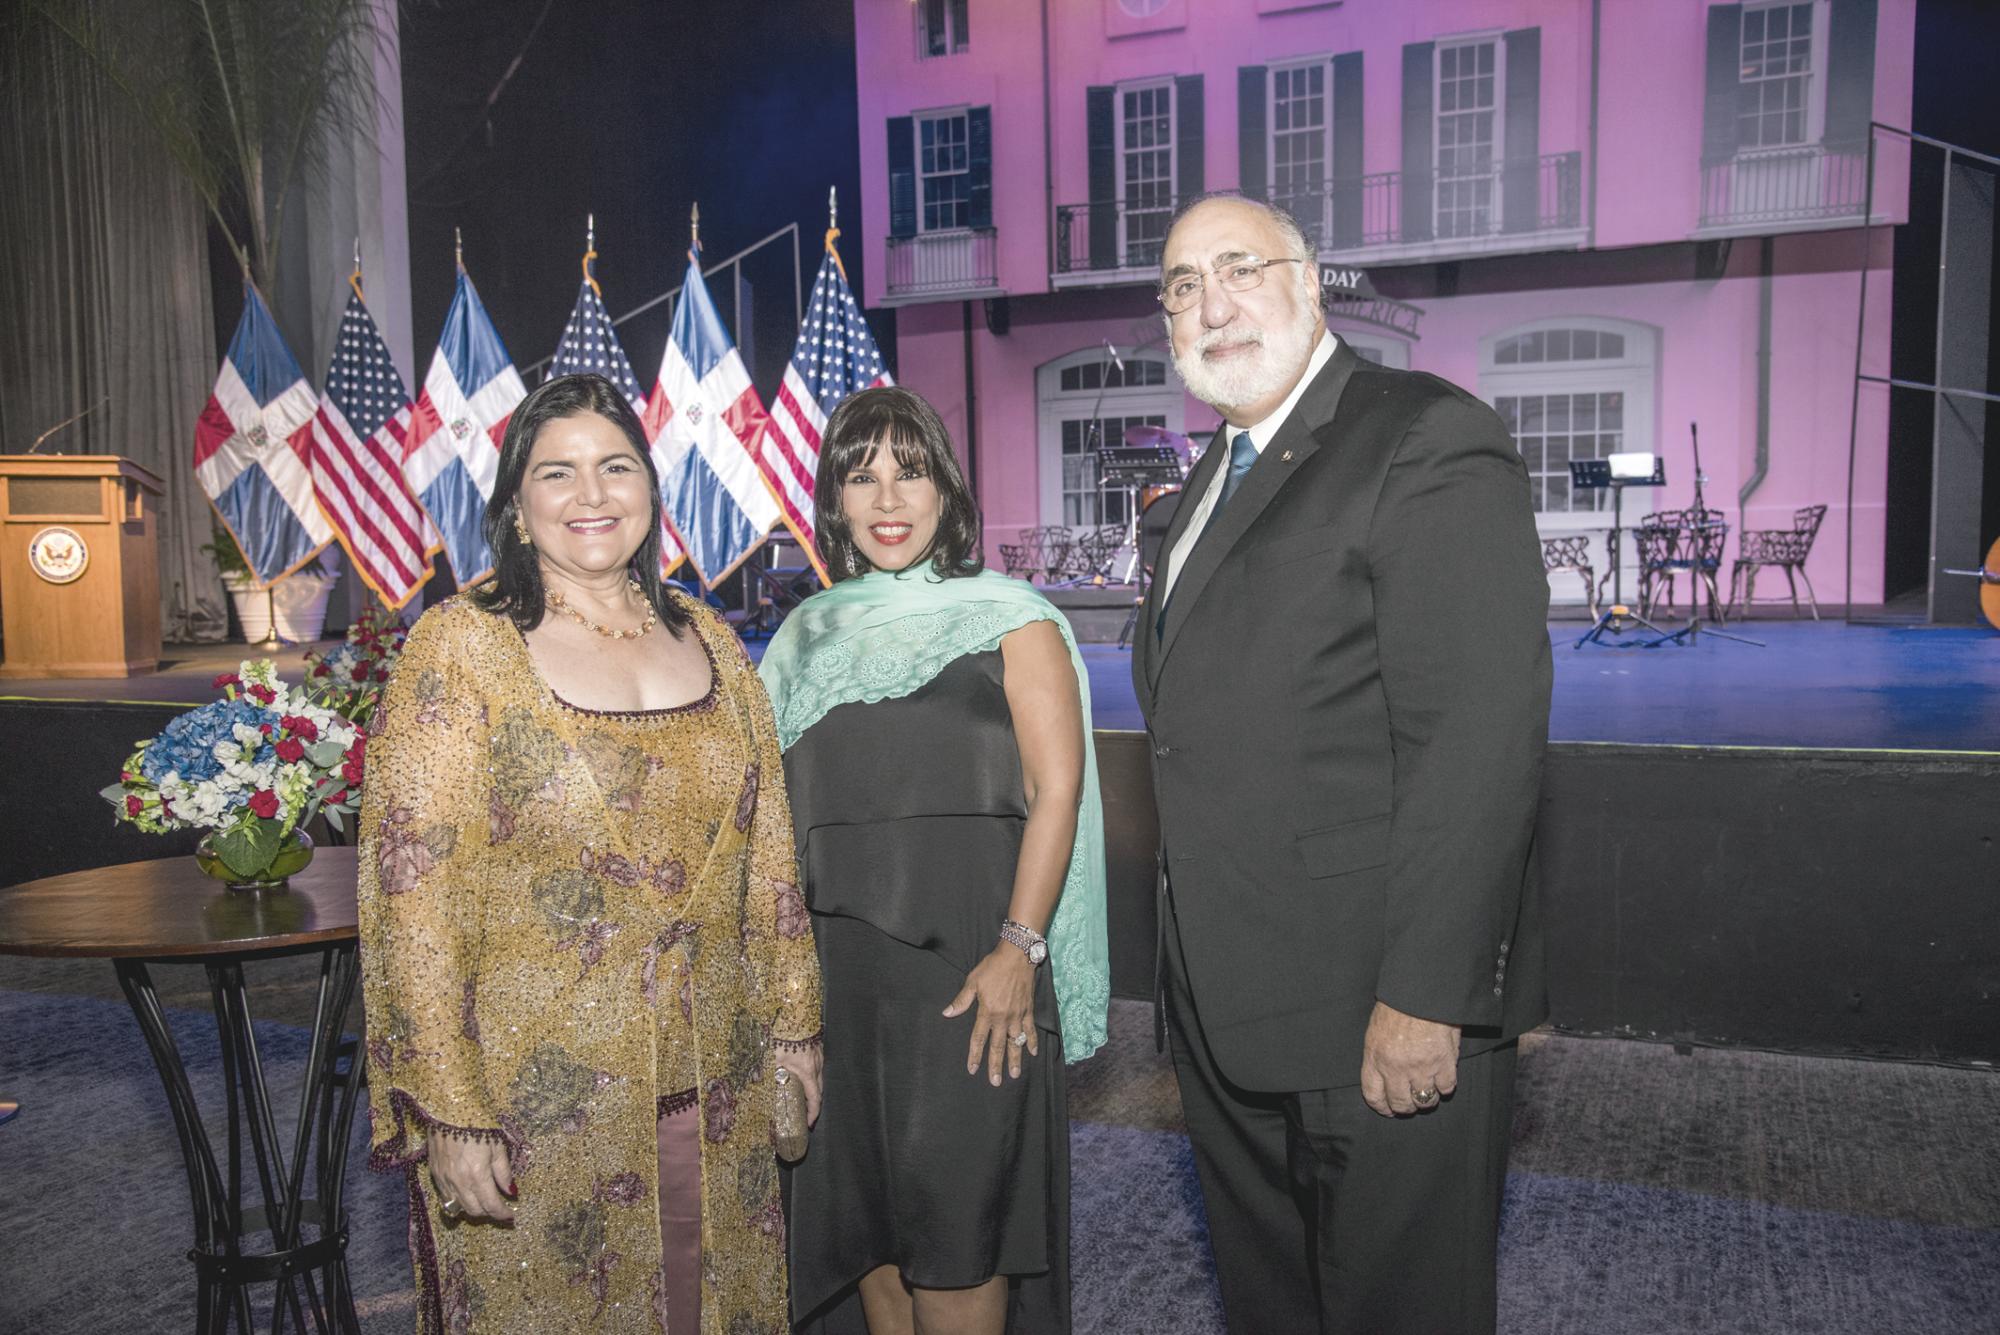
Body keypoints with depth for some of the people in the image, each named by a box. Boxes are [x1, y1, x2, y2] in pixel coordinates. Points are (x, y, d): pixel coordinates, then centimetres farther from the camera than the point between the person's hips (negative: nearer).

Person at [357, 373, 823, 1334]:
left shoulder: (706, 640, 5)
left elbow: (767, 851, 10)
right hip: (536, 1101, -4)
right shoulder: (460, 647, -9)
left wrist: (793, 1023, 10)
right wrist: (450, 1113, -14)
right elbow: (412, 890, -12)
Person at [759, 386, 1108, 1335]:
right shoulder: (807, 635, 15)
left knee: (953, 1200, 0)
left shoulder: (1006, 616, 2)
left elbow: (1056, 789, -6)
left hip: (965, 950, -4)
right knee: (859, 1203, 10)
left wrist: (1018, 947, -15)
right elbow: (775, 803, 18)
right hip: (832, 956, 4)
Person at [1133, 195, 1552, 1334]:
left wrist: (1425, 995, -23)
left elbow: (1482, 736, -21)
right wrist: (1196, 974, 15)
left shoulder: (1430, 442, -14)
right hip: (1233, 1010, 8)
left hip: (1385, 1019, -8)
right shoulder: (1220, 476, 15)